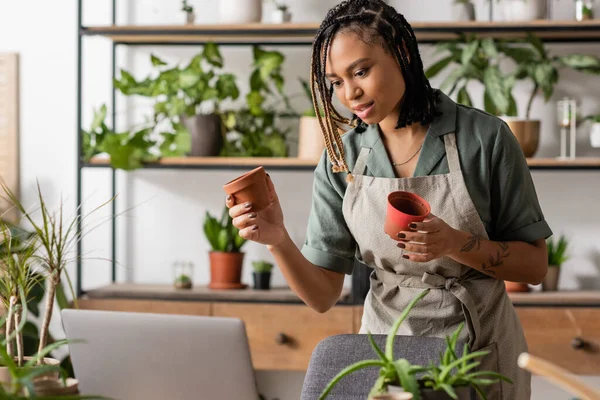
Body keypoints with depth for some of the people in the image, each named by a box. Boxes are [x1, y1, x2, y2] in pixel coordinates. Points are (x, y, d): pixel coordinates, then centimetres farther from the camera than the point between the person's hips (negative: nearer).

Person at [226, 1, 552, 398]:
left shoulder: (485, 137, -14)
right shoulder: (340, 160, -6)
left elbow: (534, 266, -9)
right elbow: (323, 295, -7)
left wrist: (455, 243, -26)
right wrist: (278, 240, -26)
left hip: (479, 350, -2)